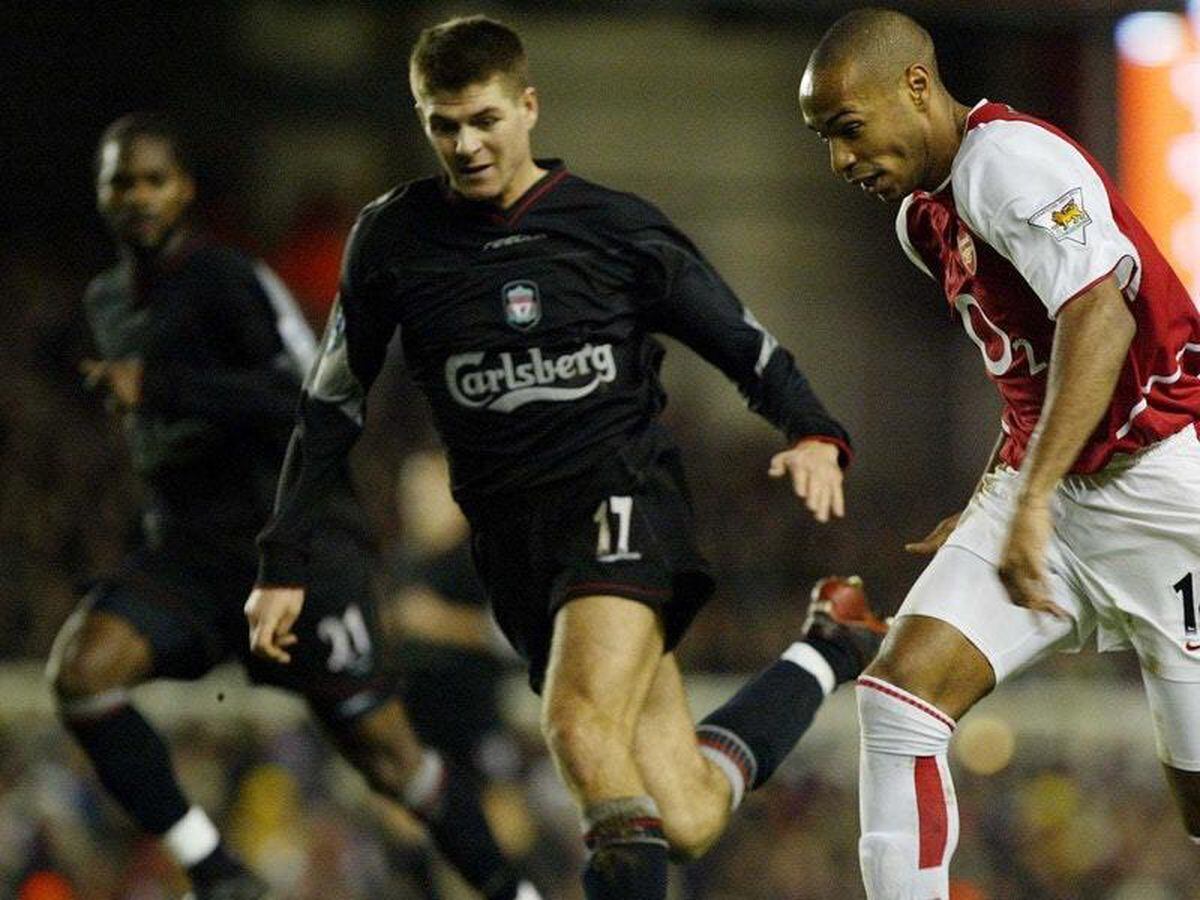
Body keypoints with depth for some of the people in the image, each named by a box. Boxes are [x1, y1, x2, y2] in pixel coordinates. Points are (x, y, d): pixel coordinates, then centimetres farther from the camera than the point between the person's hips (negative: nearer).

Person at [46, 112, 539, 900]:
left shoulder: (230, 281, -11)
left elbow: (310, 401, -23)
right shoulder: (108, 303, 14)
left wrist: (159, 388, -27)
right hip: (186, 550, 6)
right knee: (81, 668, -21)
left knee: (383, 749, -8)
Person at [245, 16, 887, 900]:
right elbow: (333, 404, 13)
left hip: (620, 498, -3)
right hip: (513, 542, 3)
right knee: (687, 819, -1)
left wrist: (812, 434, -16)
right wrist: (286, 562, 9)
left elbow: (748, 346, 4)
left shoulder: (618, 228, 0)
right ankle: (828, 652, 25)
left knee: (583, 731, -32)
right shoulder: (394, 238, 6)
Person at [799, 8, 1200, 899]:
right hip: (1045, 487, 9)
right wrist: (987, 508, 23)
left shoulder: (1009, 158, -15)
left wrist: (1033, 501, -32)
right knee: (900, 691, -9)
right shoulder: (922, 217, 15)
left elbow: (1099, 312, -28)